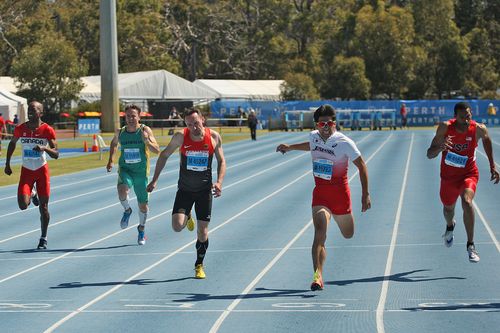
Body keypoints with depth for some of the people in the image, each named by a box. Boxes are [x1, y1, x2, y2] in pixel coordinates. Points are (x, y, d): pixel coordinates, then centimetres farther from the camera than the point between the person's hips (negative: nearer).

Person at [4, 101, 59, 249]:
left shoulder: (48, 130, -12)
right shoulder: (20, 129, -6)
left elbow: (56, 155, -12)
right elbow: (12, 143, 14)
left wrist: (45, 148, -31)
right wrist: (7, 163, 12)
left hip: (42, 170, -1)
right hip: (26, 171, 1)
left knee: (43, 208, 2)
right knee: (23, 205, -15)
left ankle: (43, 239, 19)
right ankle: (32, 194, 22)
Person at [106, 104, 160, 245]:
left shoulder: (145, 130, -9)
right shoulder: (120, 132, -1)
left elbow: (157, 150, -14)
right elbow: (114, 143, 22)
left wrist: (147, 141, -31)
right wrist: (110, 160, 11)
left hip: (141, 172, 0)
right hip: (125, 170, 0)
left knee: (143, 204, 10)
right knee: (122, 190, -32)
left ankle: (141, 229, 35)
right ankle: (127, 210, -2)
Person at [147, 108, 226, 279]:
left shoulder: (214, 137, -11)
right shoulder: (181, 137, -13)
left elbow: (221, 161, 1)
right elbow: (164, 155, 0)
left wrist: (219, 182, -15)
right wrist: (154, 180, -3)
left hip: (205, 190, 0)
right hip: (185, 189, 0)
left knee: (203, 232, 2)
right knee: (177, 226, -17)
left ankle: (199, 265, 25)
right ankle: (187, 218, 21)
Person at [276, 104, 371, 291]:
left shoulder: (344, 143, -17)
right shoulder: (314, 136, -3)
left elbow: (361, 165, -9)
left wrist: (365, 195, -10)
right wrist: (290, 147, 25)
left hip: (340, 193, -2)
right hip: (320, 193, 2)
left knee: (348, 235, 19)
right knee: (320, 233, -19)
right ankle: (318, 276, -24)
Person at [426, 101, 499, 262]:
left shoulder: (478, 129, -19)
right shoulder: (445, 128, -22)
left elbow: (486, 139, 7)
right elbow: (429, 154, -21)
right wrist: (441, 148, -44)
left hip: (468, 174, -2)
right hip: (448, 175, 2)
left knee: (467, 202, -29)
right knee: (448, 208, 20)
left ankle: (470, 245, -18)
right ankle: (450, 226, 59)